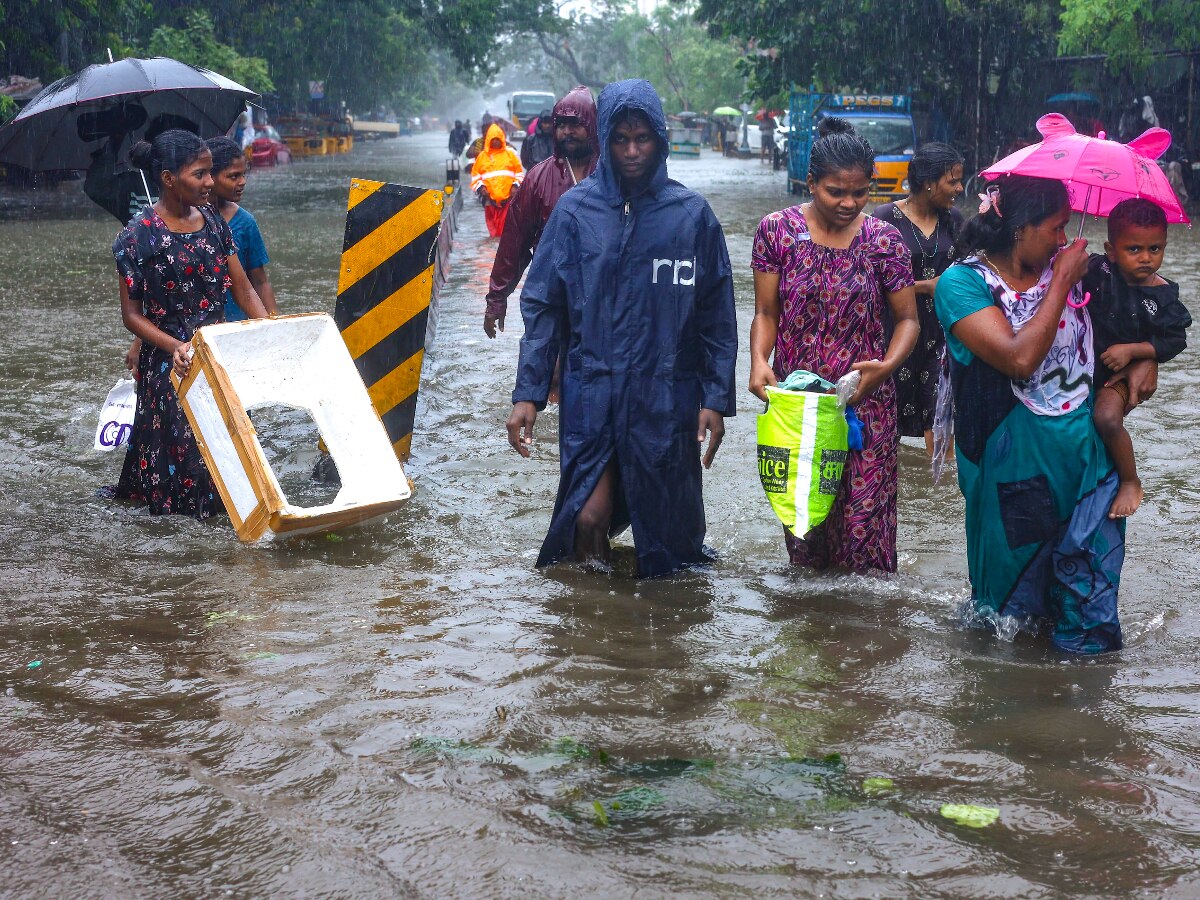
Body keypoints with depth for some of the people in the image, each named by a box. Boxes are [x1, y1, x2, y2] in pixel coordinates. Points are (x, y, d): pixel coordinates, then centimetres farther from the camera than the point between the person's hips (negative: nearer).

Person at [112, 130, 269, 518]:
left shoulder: (213, 222, 3)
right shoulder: (138, 236, -13)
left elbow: (243, 289, 5)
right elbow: (132, 314, -11)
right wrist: (175, 347, -26)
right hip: (170, 364, -5)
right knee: (181, 441, 3)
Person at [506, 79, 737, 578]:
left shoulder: (692, 213, 2)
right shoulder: (576, 209, 2)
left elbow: (717, 315, 3)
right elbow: (543, 306, 3)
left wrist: (716, 399, -3)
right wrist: (528, 393, -4)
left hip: (667, 395, 0)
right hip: (591, 391, 0)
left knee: (666, 525, 4)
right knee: (588, 516, -9)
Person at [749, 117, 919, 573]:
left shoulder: (883, 239, -1)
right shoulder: (777, 230, 0)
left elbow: (907, 319, 4)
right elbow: (766, 313, 4)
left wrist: (888, 365, -16)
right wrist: (758, 361, -16)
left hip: (865, 400, -1)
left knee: (864, 519, -4)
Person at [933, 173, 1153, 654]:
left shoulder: (1066, 265, 1)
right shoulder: (962, 283, -14)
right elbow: (1021, 359, -26)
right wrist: (1062, 281, -20)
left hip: (1085, 444, 4)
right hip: (1014, 454, -4)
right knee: (1020, 556, 12)